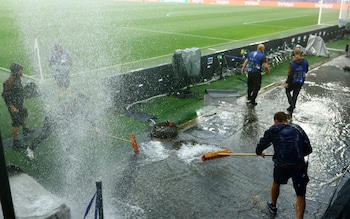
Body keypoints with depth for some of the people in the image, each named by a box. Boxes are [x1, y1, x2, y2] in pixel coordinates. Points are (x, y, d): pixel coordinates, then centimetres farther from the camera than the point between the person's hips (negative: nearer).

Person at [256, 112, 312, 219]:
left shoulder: (273, 130, 10)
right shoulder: (298, 128, 16)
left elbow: (261, 145, 17)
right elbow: (308, 149, 16)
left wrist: (259, 152, 39)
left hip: (281, 165, 0)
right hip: (299, 165, 0)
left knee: (276, 183, 30)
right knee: (300, 196, 13)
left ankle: (273, 206, 51)